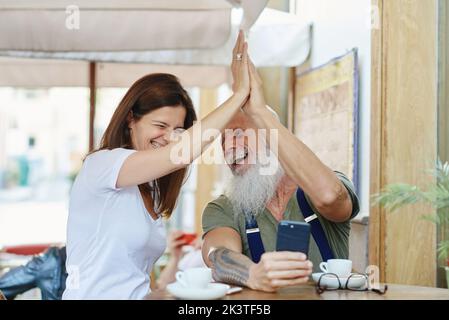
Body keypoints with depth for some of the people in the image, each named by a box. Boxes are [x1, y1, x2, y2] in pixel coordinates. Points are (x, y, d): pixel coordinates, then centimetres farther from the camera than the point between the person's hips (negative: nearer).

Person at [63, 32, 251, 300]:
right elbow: (183, 154, -24)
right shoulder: (101, 164, -10)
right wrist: (240, 94, -18)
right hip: (92, 295, -6)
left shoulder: (153, 190, 13)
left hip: (140, 294, 6)